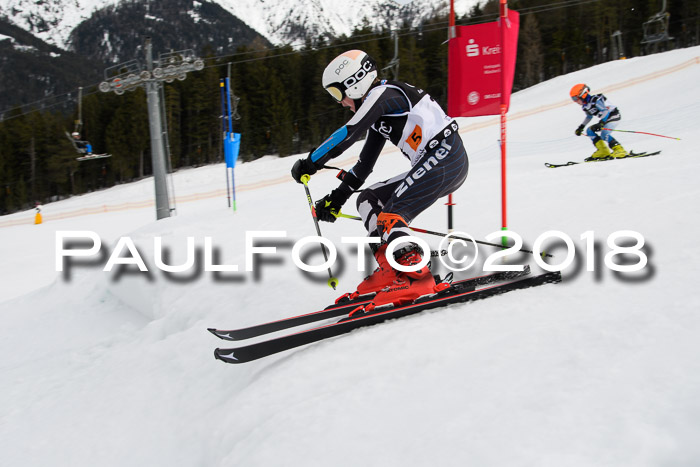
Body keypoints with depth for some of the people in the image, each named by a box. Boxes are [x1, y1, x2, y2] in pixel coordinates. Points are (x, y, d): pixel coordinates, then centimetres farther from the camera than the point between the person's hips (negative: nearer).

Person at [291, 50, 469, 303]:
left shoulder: (382, 94, -8)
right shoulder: (377, 113, 21)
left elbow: (347, 135, -17)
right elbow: (365, 163, 22)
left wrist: (309, 163, -9)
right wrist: (337, 197, 17)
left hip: (445, 157, -10)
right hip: (432, 166, 10)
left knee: (390, 215, -18)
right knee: (368, 199, 9)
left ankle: (417, 276, -25)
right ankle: (390, 269, -1)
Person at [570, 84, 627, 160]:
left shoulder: (595, 101, -24)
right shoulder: (585, 106, 5)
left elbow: (607, 111, -30)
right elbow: (589, 116, 23)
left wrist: (601, 123, -40)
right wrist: (581, 127, 17)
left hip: (614, 116, -10)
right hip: (605, 119, 10)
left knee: (604, 135, -26)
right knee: (589, 131, 4)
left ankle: (620, 150, -21)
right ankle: (603, 151, 2)